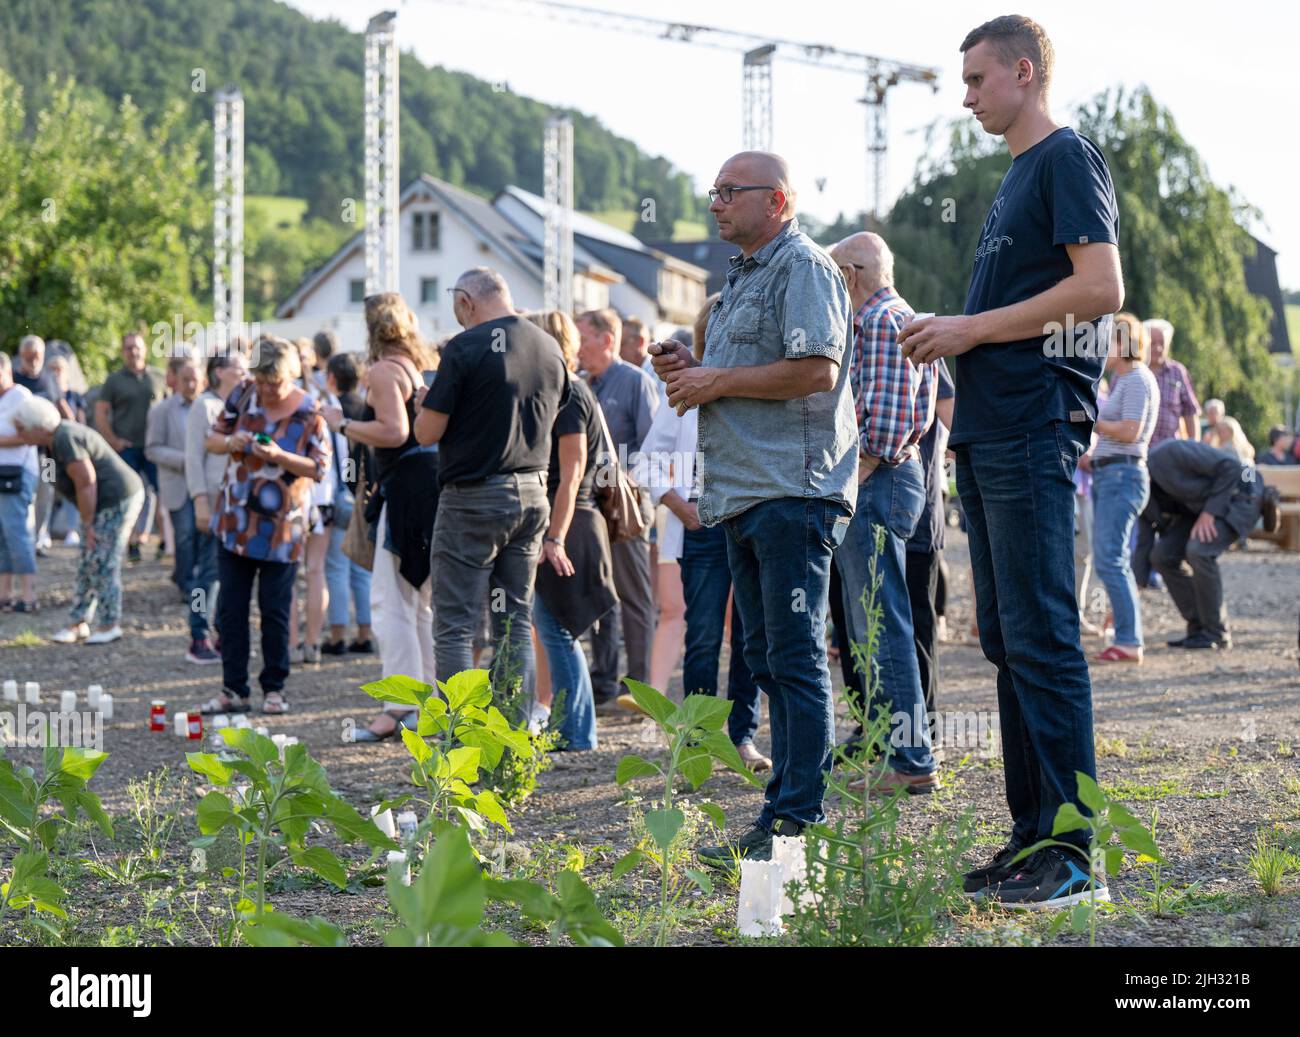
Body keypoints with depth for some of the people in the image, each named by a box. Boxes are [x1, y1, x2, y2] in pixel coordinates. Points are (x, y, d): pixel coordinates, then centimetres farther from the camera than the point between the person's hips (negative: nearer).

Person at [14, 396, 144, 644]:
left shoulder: (65, 440, -22)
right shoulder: (55, 439, 8)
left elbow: (86, 483, -23)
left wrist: (88, 524, -15)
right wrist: (88, 522, 11)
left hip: (116, 501, -10)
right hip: (108, 502, 10)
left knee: (101, 564, -4)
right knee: (88, 564, 12)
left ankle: (109, 626, 5)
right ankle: (78, 623, 18)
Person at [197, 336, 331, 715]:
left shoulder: (309, 413, -8)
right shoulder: (242, 395, 2)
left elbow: (320, 468, -8)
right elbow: (212, 438, 10)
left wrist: (279, 456, -22)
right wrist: (231, 443, -12)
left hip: (281, 527, -3)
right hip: (234, 522, 3)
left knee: (274, 610, 2)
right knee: (231, 606, 4)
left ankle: (274, 688, 15)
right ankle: (233, 690, 10)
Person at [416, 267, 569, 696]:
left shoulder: (465, 348, -12)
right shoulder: (550, 348, 8)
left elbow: (427, 432, -11)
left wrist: (427, 405, 9)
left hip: (474, 497, -6)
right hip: (533, 494, 6)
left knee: (455, 627, -1)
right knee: (516, 623, 11)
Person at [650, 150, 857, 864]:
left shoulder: (803, 267, -7)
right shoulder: (742, 276, 23)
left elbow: (815, 371, -19)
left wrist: (718, 382, -11)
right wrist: (687, 370, 11)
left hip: (794, 491, -10)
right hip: (744, 496, 10)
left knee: (795, 658, -9)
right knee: (767, 658, 11)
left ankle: (798, 820, -7)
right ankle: (784, 807, 16)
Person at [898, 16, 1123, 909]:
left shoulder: (1068, 157, -6)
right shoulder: (1021, 174, 22)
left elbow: (1100, 288, -18)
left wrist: (972, 328, -13)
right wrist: (951, 337, 11)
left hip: (1033, 428, -10)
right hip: (990, 431, 10)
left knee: (1041, 638, -11)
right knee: (1008, 638, 10)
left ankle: (1073, 857, -8)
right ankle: (1032, 837, 15)